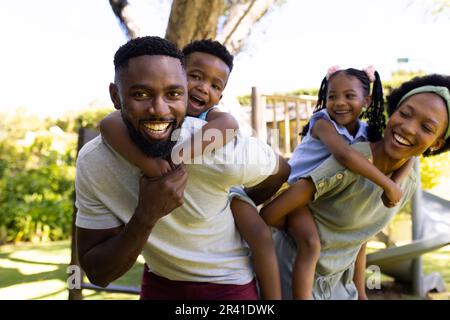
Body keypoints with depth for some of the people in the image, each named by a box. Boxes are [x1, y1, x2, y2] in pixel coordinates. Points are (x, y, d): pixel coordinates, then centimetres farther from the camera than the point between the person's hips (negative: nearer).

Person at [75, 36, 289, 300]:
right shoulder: (92, 162, -20)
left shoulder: (223, 151, -28)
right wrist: (146, 216, -31)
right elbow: (98, 274, -17)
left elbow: (281, 170, -6)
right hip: (159, 282, 2)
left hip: (227, 285, -2)